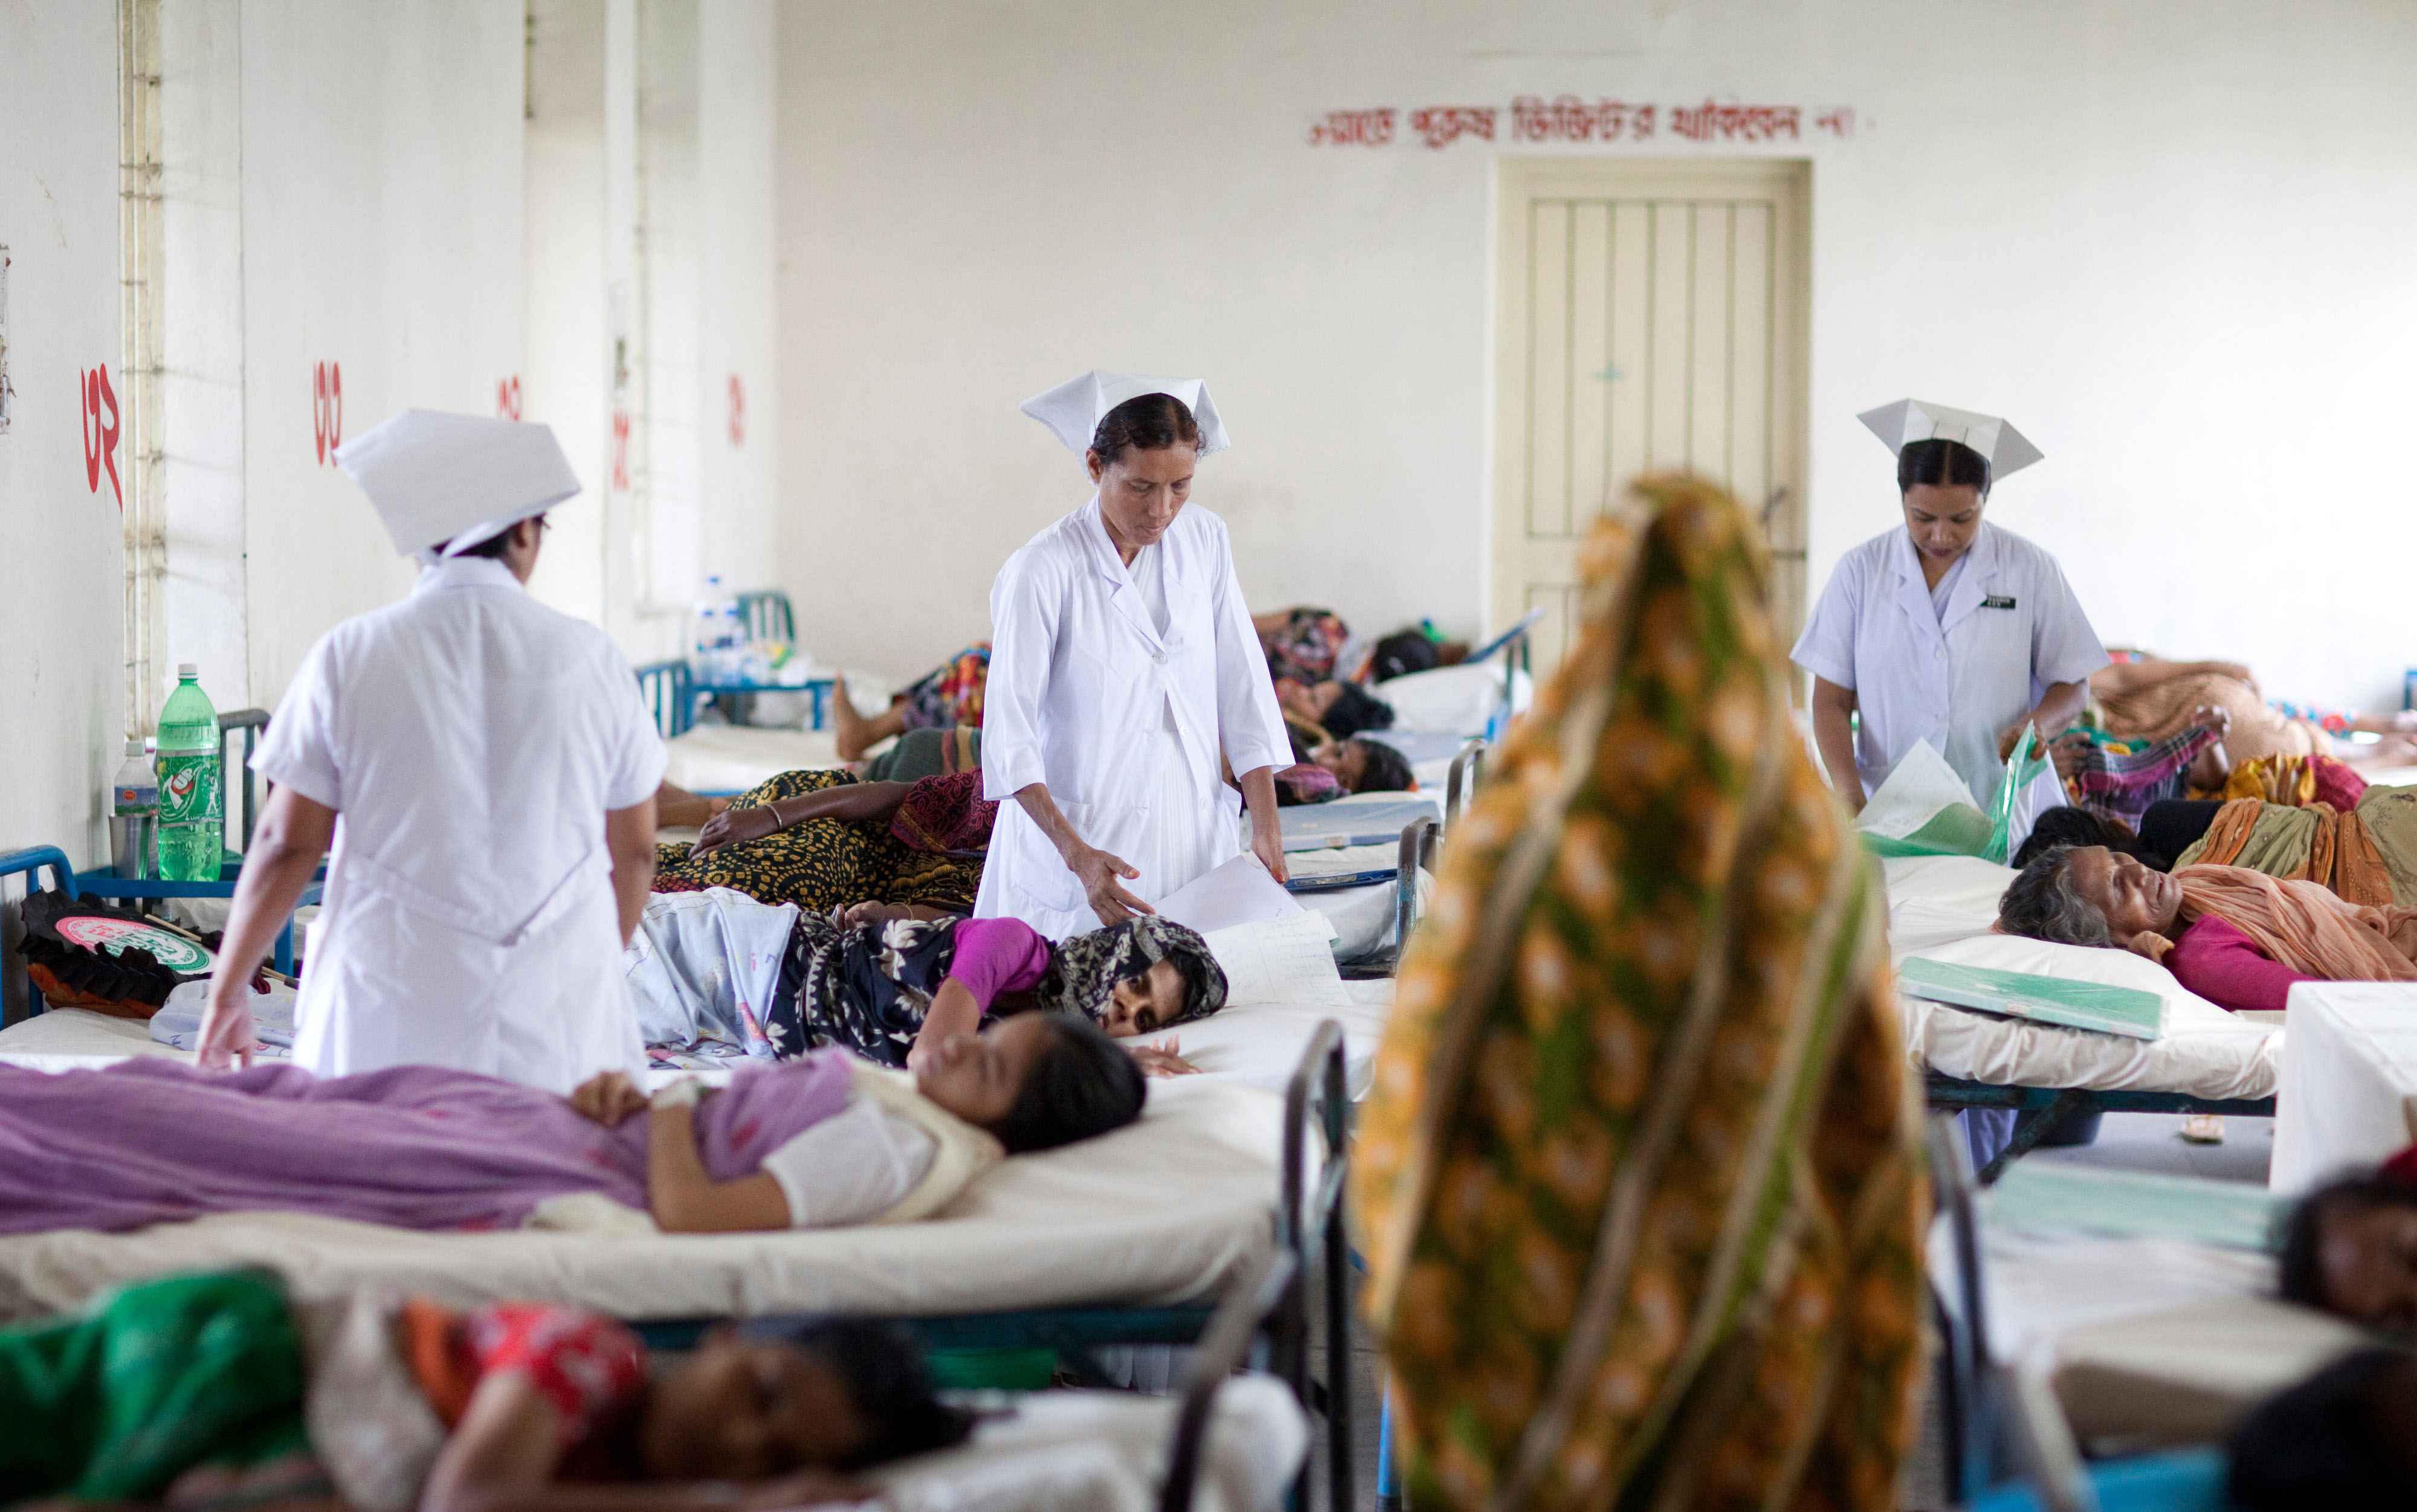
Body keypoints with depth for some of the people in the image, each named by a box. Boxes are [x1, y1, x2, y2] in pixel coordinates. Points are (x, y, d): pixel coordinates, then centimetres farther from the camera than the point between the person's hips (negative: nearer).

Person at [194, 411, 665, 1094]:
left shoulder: (349, 657, 0)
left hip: (390, 1019, 0)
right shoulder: (590, 658, 4)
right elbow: (635, 852, 11)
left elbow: (286, 845, 1)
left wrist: (227, 993, 13)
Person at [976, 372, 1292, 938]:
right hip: (1081, 833, -4)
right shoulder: (1041, 572, -15)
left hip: (1194, 827, 5)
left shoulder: (1205, 540, 2)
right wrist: (1079, 857, -27)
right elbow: (1009, 737, -17)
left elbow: (1243, 685, 3)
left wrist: (1265, 827, -4)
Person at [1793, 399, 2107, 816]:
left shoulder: (2031, 570, 7)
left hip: (2007, 815, 0)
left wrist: (2039, 724, -10)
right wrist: (1851, 799, -8)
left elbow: (2071, 684, 14)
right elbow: (1831, 701, 8)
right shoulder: (1860, 572, 8)